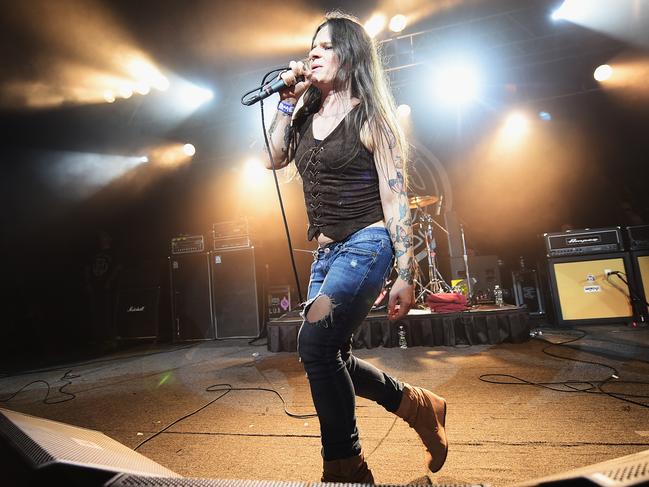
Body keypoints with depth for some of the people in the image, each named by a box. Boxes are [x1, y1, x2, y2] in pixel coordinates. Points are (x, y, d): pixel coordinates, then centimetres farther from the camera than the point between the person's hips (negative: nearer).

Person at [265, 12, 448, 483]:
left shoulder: (370, 118, -4)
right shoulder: (308, 114, 15)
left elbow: (396, 197, -10)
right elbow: (275, 158, 9)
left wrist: (406, 275, -15)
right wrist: (287, 99, 6)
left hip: (366, 245, -7)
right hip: (325, 253, 8)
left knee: (315, 339, -24)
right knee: (330, 359, 10)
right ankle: (422, 407, 30)